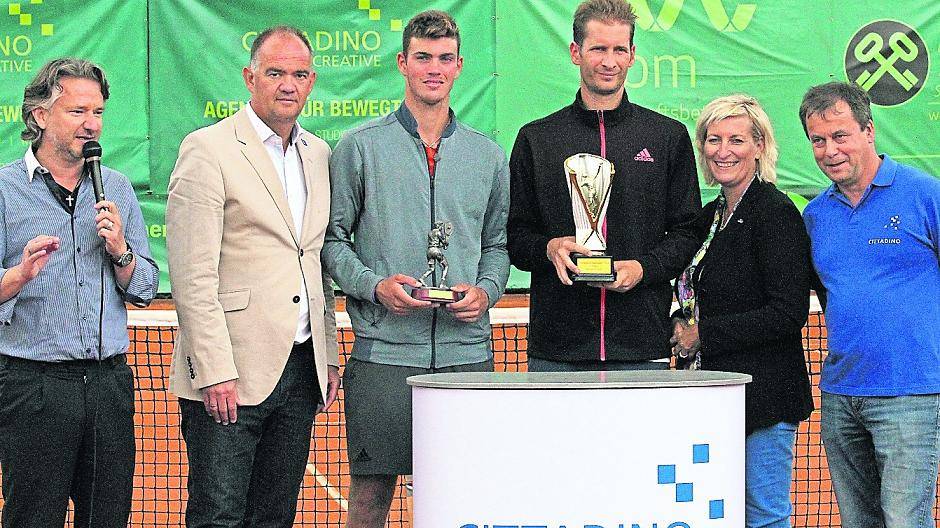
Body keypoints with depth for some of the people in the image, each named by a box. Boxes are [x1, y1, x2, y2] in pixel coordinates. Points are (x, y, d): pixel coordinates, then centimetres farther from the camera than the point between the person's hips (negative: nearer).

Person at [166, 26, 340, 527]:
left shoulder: (318, 154, 15)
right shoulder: (207, 149, -7)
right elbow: (192, 276, -12)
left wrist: (329, 355, 15)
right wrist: (214, 372, -18)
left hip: (303, 369, 7)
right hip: (231, 373, -6)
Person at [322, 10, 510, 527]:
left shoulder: (486, 155, 13)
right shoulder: (361, 146, 4)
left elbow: (497, 244, 17)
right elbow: (332, 238, 4)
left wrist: (485, 291, -3)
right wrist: (374, 285, -12)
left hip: (466, 349, 3)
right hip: (383, 349, -2)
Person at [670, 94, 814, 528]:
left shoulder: (776, 213, -11)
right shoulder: (711, 215, 15)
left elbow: (789, 312, -18)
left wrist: (703, 335, -14)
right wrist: (680, 326, 1)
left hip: (763, 393, -8)